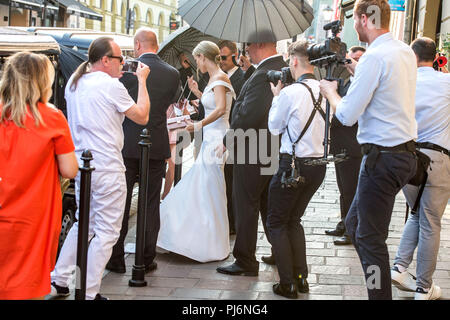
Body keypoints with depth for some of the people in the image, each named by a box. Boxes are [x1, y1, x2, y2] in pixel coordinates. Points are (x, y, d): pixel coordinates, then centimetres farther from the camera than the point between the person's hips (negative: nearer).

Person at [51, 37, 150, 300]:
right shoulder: (111, 85, -13)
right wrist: (142, 81, 3)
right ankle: (89, 293, 5)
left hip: (81, 164, 8)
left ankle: (59, 280, 23)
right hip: (107, 167, -8)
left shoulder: (74, 83, 9)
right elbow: (142, 117, -6)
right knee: (107, 232, 2)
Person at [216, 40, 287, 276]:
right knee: (270, 206, 19)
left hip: (252, 151, -9)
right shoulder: (285, 69, 7)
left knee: (246, 207, 1)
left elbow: (248, 116, -27)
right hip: (276, 149, 9)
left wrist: (228, 141, -13)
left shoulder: (262, 75, -22)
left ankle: (245, 262, 8)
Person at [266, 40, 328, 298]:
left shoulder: (290, 92, -16)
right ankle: (301, 277, 21)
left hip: (294, 165, -7)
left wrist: (276, 97, 8)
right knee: (293, 220, 22)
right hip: (319, 165, 7)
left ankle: (288, 284, 6)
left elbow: (275, 127, -3)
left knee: (277, 222, 8)